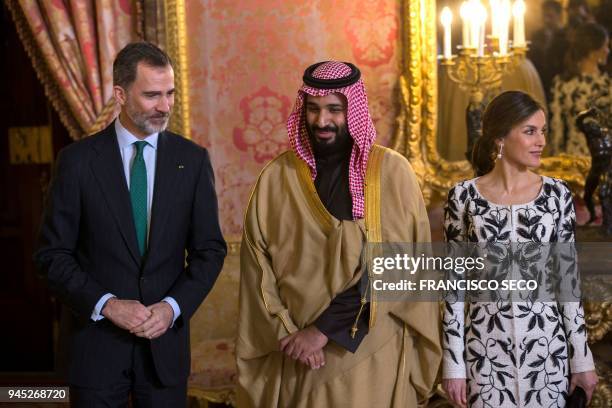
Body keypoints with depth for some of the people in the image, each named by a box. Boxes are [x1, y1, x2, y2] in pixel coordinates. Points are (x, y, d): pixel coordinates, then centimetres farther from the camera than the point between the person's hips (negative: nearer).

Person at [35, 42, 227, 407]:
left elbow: (210, 250, 4)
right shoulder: (78, 160, -4)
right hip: (98, 342, -1)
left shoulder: (193, 160, 2)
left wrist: (173, 307, -10)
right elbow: (53, 253, -3)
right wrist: (107, 305, -14)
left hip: (166, 339, 2)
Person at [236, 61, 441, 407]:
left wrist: (325, 329, -14)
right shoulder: (276, 178, 1)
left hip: (373, 356, -1)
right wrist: (287, 333, -10)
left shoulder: (393, 174, -5)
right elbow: (258, 267, 2)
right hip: (299, 359, 2)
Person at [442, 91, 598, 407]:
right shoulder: (464, 196, -5)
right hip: (485, 346, -1)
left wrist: (582, 358, 0)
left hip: (546, 344, 1)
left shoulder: (557, 194, -1)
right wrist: (453, 363, -5)